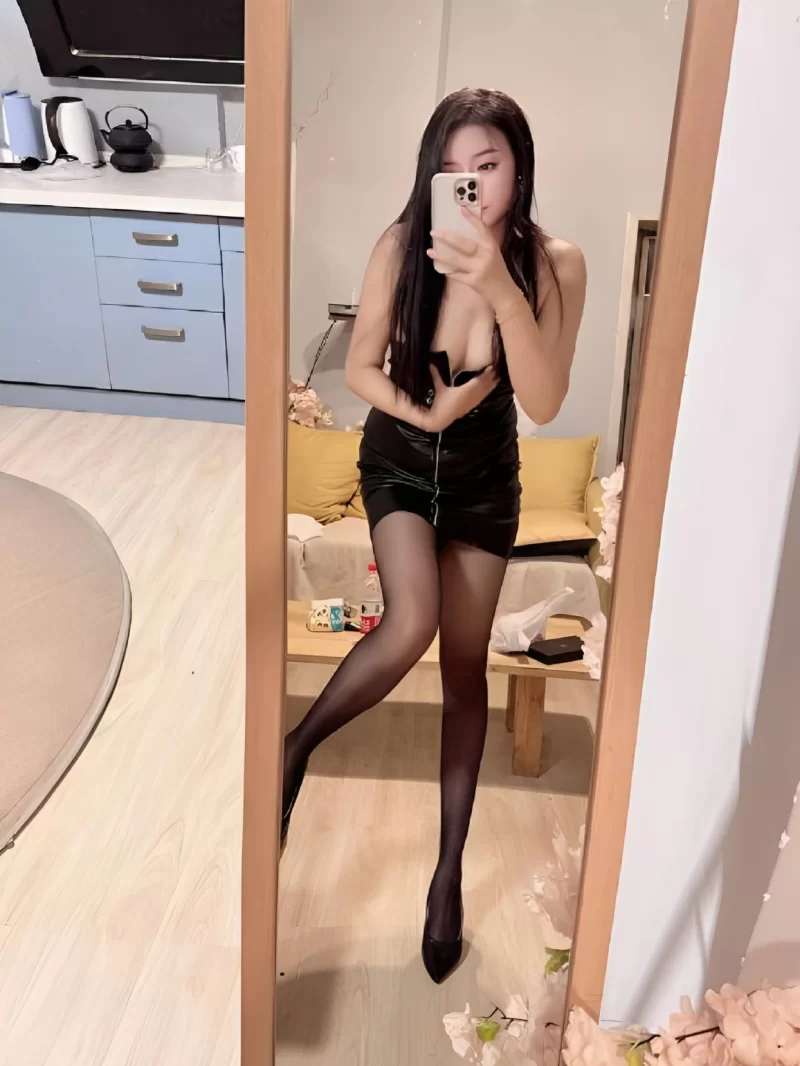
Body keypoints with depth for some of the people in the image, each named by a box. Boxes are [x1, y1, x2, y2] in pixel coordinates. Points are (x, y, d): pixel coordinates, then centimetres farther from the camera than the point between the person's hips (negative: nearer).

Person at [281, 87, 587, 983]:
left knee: (466, 666, 6)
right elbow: (360, 368, -6)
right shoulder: (402, 247, -15)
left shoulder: (555, 263, -16)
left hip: (486, 474, 1)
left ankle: (450, 871, 21)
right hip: (398, 459, -1)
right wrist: (421, 411, -21)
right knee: (411, 625, -27)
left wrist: (502, 292, -38)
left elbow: (544, 405, -26)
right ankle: (295, 747, 2)